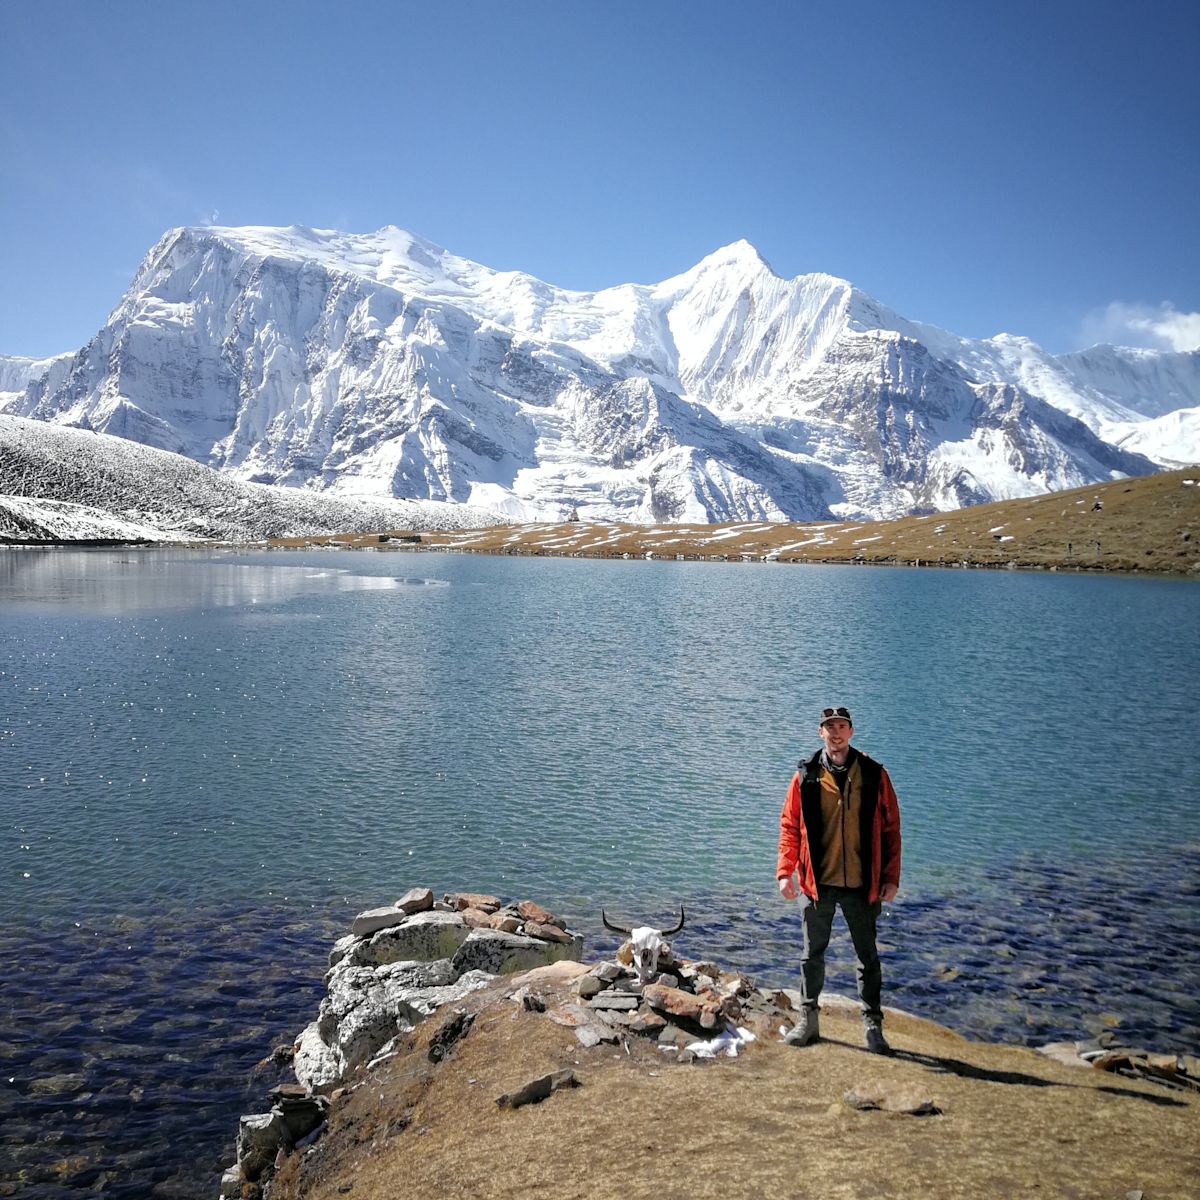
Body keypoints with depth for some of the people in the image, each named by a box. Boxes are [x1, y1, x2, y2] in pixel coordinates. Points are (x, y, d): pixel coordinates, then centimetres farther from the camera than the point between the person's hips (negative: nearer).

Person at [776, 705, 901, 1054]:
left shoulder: (873, 775, -1)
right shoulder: (806, 776, -1)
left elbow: (890, 828, 2)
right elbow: (789, 825, 3)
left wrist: (891, 878, -1)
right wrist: (785, 871, -4)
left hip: (861, 884, 0)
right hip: (817, 883, 0)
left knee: (867, 956, 10)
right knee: (813, 954, 12)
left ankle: (872, 1024, 22)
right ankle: (808, 1019, 26)